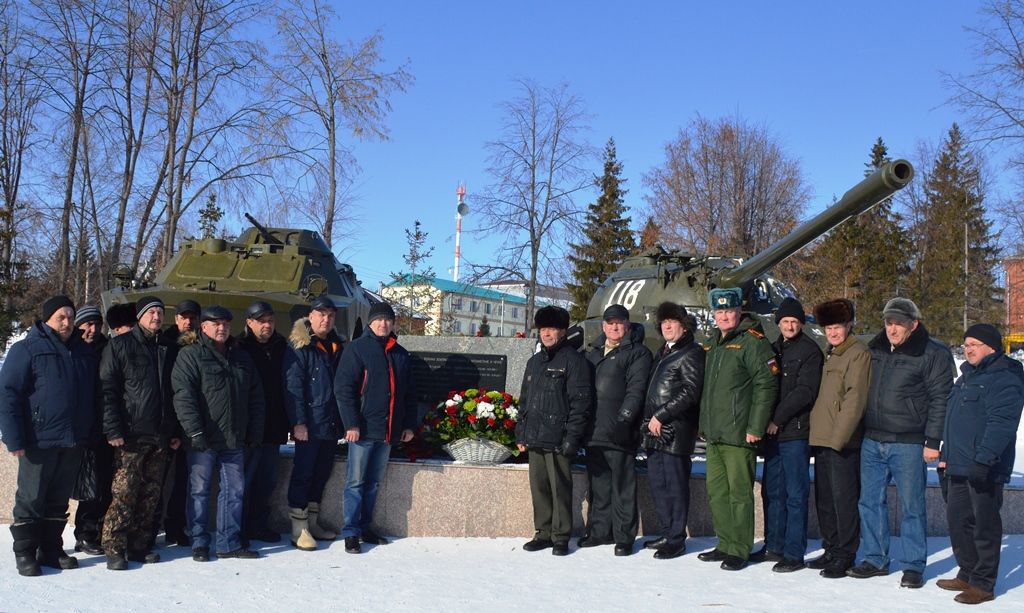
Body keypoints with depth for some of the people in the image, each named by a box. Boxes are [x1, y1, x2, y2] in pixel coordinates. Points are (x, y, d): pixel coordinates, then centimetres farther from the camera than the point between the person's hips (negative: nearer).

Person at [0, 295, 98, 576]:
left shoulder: (85, 352, 11)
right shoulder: (26, 350, -5)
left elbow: (93, 395, 18)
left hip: (73, 442, 5)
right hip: (39, 440, -5)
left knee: (59, 500, 12)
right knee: (31, 499, 3)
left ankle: (51, 549, 22)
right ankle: (25, 553, 14)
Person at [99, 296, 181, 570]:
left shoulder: (170, 350, 16)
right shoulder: (120, 345, 1)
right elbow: (107, 389, -5)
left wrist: (175, 431, 12)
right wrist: (113, 429, -13)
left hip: (160, 436, 5)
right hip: (131, 435, -5)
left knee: (150, 495, 7)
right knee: (124, 493, -7)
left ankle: (139, 546, 15)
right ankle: (114, 548, 1)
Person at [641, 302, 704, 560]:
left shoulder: (691, 353, -6)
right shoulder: (662, 353, 21)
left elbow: (690, 392, -15)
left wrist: (661, 416, -16)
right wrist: (649, 420, 13)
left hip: (675, 430, -9)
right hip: (655, 431, 9)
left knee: (675, 484, -4)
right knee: (657, 483, 12)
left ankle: (676, 540, 4)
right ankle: (668, 532, 24)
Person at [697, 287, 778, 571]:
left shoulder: (752, 342, -8)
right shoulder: (713, 343, 17)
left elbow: (767, 385, -14)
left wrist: (755, 427, -17)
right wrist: (704, 423, 20)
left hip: (738, 434, -8)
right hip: (713, 435, 8)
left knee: (739, 492, -2)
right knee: (716, 492, 13)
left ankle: (739, 550, 7)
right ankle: (725, 544, 24)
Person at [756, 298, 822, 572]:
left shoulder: (809, 351, -4)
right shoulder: (773, 349, 16)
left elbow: (805, 392, -12)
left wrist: (777, 419, -13)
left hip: (795, 433, -7)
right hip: (772, 431, 7)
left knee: (795, 495, -2)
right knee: (772, 491, 12)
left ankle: (794, 554, 2)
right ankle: (774, 546, 22)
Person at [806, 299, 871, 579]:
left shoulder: (858, 353, -9)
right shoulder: (831, 354, 19)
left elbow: (854, 399, -16)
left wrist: (838, 436, -19)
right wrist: (819, 431, 14)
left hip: (844, 441, -9)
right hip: (822, 439, 9)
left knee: (843, 498, -3)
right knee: (824, 498, 14)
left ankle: (845, 556, 6)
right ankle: (831, 550, 24)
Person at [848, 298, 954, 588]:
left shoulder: (933, 354, -6)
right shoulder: (875, 349, 10)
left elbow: (940, 400, -7)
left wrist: (933, 441, -12)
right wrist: (860, 431, 15)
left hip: (908, 444, -5)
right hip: (872, 441, 6)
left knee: (912, 506, 3)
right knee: (870, 501, 10)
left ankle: (913, 565, 15)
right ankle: (875, 559, 22)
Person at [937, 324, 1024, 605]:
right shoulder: (967, 377, 19)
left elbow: (1001, 424, -22)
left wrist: (983, 459, -28)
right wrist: (946, 457, 24)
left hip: (984, 469, -9)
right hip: (959, 467, 10)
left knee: (984, 525, -1)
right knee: (958, 519, 14)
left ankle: (983, 584, 8)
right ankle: (967, 574, 27)